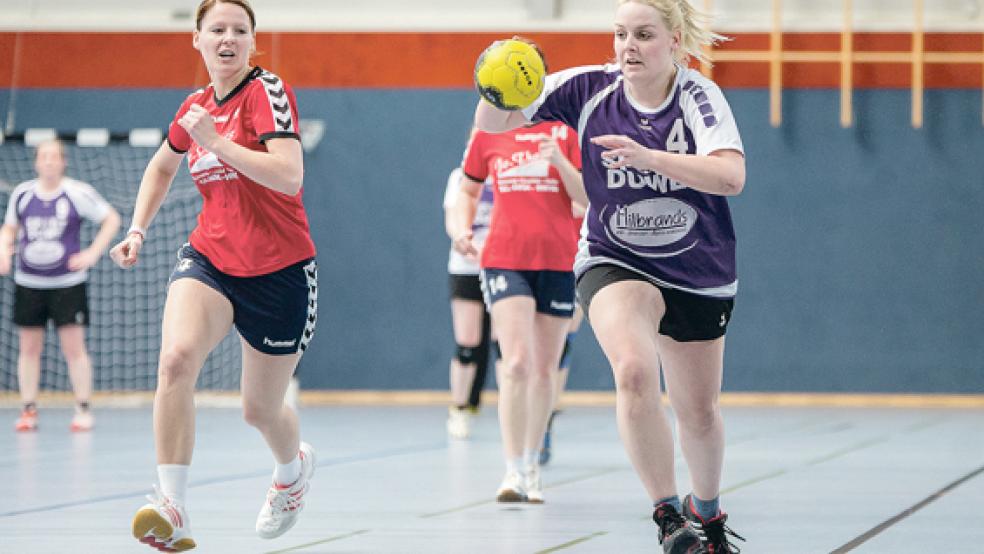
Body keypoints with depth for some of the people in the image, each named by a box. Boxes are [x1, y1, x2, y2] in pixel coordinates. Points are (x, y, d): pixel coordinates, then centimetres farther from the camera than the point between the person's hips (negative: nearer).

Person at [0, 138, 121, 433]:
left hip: (68, 283, -3)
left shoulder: (78, 193, -6)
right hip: (29, 283, 3)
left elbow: (112, 219, 1)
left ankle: (83, 410, 4)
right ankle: (29, 410, 12)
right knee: (28, 348, 5)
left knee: (74, 347, -4)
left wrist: (93, 253, -6)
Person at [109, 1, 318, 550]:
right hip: (209, 258, 4)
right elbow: (162, 166, 28)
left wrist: (216, 140, -26)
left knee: (260, 410, 9)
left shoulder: (268, 92, -11)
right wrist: (138, 230, 18)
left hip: (278, 272, -4)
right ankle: (172, 510, -32)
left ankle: (294, 466, 48)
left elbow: (289, 176, -26)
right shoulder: (197, 106, 7)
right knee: (177, 356, -27)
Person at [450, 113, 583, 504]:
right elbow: (468, 189, 19)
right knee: (517, 362, -16)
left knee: (544, 369, 8)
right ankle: (514, 472, -17)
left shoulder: (565, 130, 2)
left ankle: (531, 465, 23)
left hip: (558, 262, 1)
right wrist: (461, 227, 1)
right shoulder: (488, 132, 6)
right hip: (505, 260, -1)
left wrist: (559, 160, -19)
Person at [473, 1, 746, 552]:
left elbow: (731, 177, -32)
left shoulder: (699, 95, -17)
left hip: (700, 276, 1)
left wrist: (648, 156, -44)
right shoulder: (588, 88, -11)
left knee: (700, 411, 13)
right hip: (614, 264, 0)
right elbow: (493, 124, -9)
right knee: (634, 370, -30)